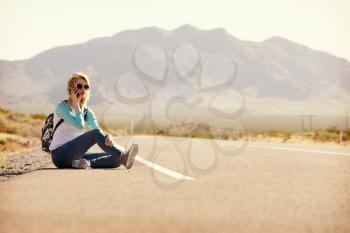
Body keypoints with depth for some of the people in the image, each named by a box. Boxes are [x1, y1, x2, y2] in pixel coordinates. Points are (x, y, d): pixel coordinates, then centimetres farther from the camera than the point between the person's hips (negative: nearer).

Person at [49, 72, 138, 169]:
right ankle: (121, 156, -40)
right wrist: (76, 103, -10)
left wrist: (107, 136, -29)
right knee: (95, 133, -29)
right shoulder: (62, 106, -6)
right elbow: (79, 125, -22)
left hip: (76, 154, 6)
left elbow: (97, 127, -6)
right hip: (59, 154, -6)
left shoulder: (87, 111, 13)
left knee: (114, 159, -13)